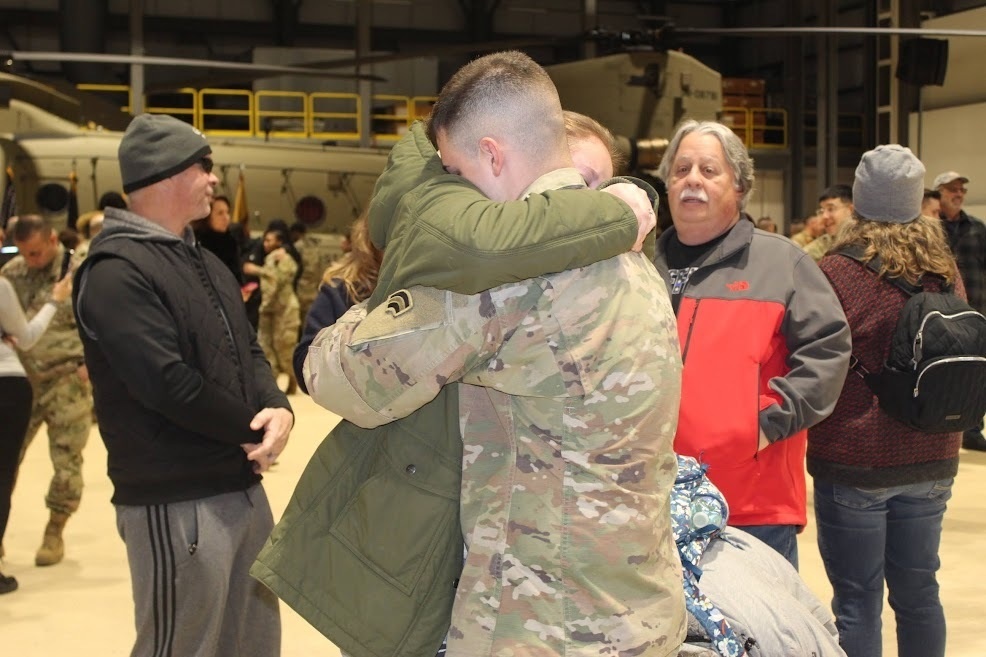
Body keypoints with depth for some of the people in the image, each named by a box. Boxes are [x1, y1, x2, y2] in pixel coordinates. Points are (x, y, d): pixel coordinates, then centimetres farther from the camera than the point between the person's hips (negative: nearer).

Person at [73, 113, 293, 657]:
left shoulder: (204, 262, 16)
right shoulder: (116, 269, -15)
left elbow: (248, 351, 13)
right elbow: (168, 382, -23)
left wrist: (277, 407, -9)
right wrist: (253, 428, -11)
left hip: (242, 487, 9)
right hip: (176, 502, -9)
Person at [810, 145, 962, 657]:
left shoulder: (836, 274, -15)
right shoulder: (945, 274, 2)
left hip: (854, 462, -5)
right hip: (931, 461, 5)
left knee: (857, 603, 3)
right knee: (918, 592, 16)